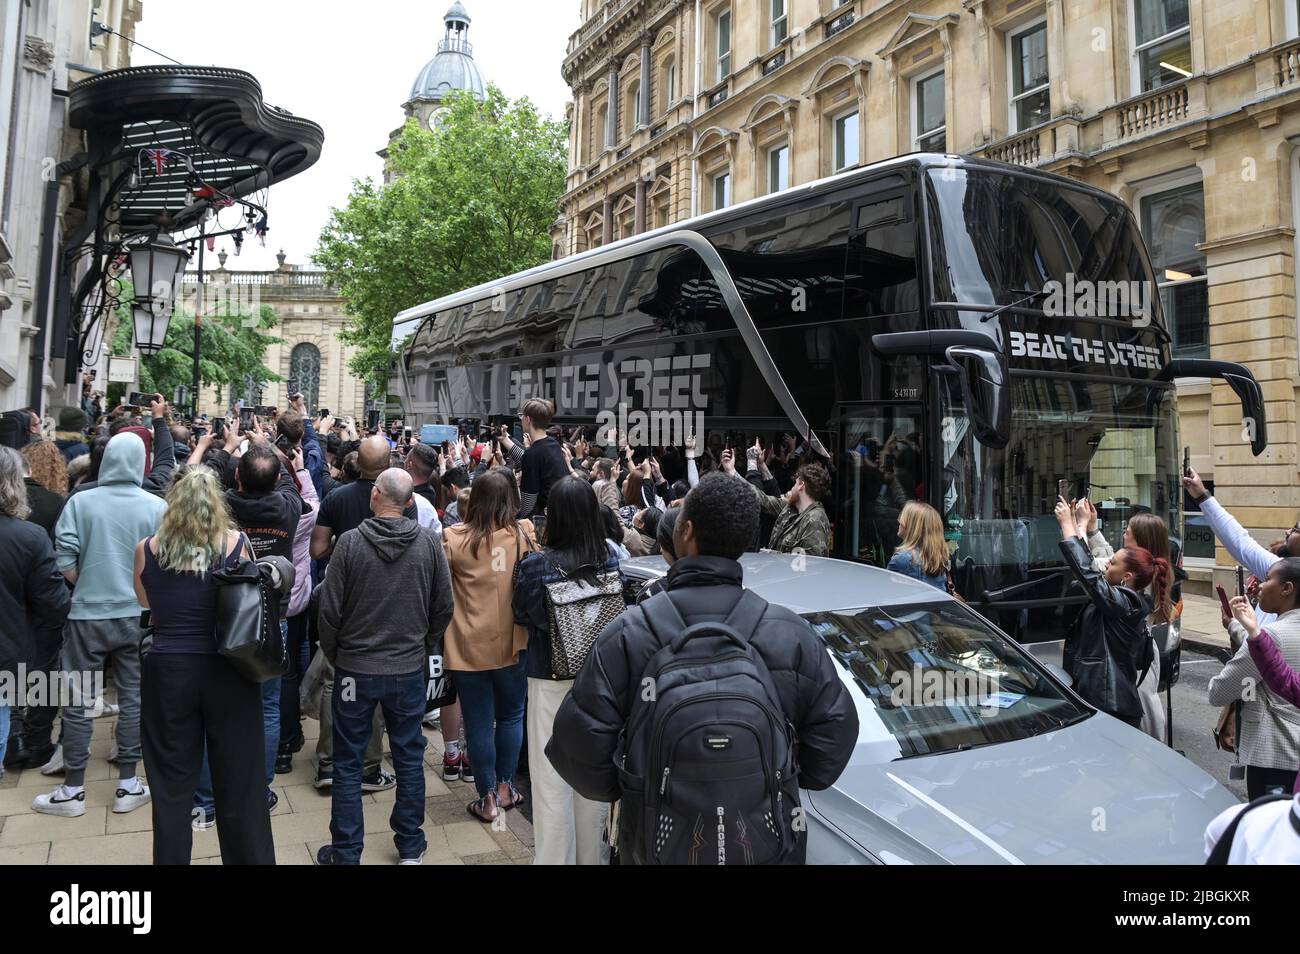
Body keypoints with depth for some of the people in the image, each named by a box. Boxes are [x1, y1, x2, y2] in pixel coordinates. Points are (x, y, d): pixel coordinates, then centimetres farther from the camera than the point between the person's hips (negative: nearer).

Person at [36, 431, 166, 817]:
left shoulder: (81, 502, -7)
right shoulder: (157, 507, -6)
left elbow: (64, 560, -9)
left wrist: (86, 586, 10)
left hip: (87, 614, 0)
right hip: (138, 615, 1)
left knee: (79, 702, 10)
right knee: (133, 698, 10)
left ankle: (73, 790, 18)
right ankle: (128, 786, 16)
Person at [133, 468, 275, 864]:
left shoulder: (147, 549, -3)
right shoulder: (236, 544, -7)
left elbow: (146, 610, 10)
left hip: (166, 671, 2)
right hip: (227, 672, -1)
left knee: (172, 786, 14)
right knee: (238, 783, 10)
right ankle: (249, 856, 22)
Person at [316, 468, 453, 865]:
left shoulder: (350, 542, -13)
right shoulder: (429, 543, -8)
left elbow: (330, 609, -9)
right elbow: (443, 608, -1)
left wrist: (333, 654, 8)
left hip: (355, 668, -1)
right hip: (409, 668, 2)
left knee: (348, 762, 12)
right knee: (409, 758, 14)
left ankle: (345, 852, 22)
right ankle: (410, 847, 25)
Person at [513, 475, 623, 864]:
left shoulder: (535, 565, -19)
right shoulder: (611, 557, -9)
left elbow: (522, 616, -2)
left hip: (551, 679, -3)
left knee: (552, 775, 10)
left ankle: (556, 857, 21)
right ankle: (589, 854, 33)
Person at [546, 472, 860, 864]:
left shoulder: (627, 635, -16)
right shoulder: (793, 634, -12)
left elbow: (580, 747, -15)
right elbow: (835, 737, -8)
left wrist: (624, 790, 4)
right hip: (769, 845, 1)